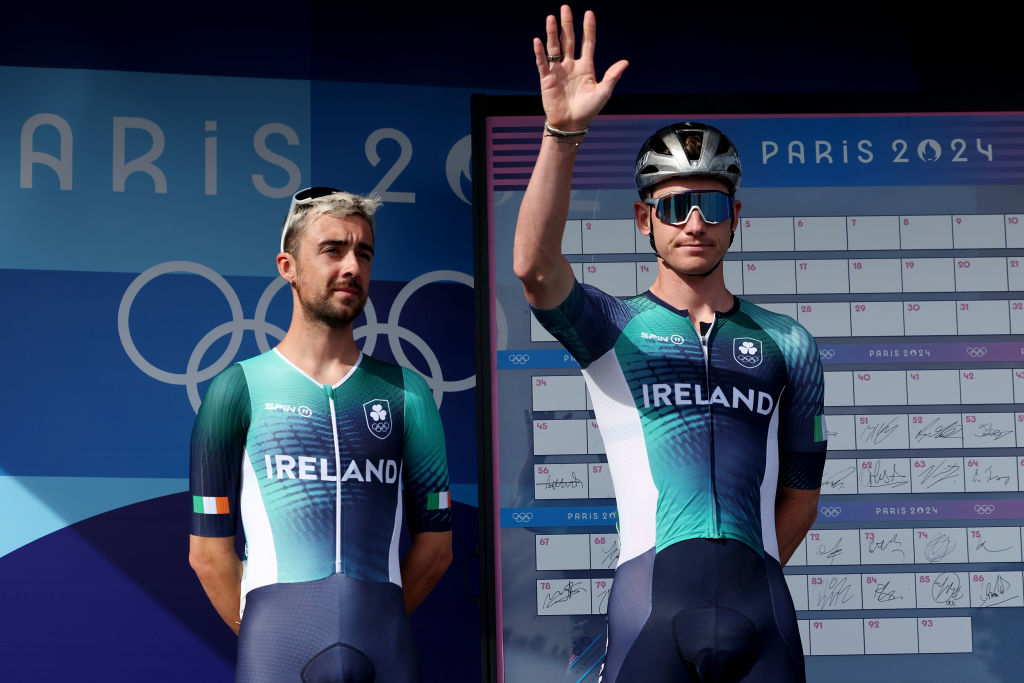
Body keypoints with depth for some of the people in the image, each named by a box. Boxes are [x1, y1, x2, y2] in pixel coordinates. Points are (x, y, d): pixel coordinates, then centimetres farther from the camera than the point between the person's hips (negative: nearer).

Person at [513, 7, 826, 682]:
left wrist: (744, 581, 8)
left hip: (759, 599, 3)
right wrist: (564, 132, -25)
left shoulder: (786, 343, 16)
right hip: (651, 591, -2)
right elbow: (535, 267, -14)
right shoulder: (612, 326, 7)